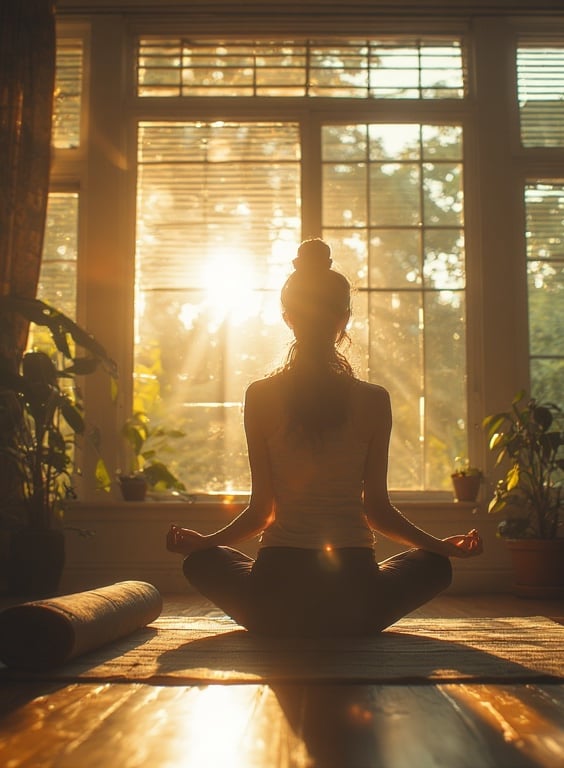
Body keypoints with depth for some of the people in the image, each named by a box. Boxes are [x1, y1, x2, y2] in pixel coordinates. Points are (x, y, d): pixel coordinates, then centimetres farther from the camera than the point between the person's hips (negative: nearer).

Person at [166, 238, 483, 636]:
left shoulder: (260, 396, -3)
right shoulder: (374, 400, -3)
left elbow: (262, 509, -1)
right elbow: (377, 507, 0)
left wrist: (203, 540, 17)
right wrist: (443, 544, 16)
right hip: (355, 602, 0)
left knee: (203, 560, 31)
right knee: (435, 564, 30)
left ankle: (284, 625, 19)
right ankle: (346, 627, 18)